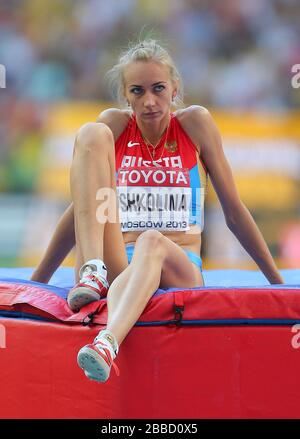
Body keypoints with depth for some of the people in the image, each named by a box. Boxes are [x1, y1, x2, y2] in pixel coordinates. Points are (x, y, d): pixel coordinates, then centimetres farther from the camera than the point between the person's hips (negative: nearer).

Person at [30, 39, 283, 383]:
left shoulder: (196, 123, 6)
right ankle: (93, 274, -35)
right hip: (115, 265, 1)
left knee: (153, 242, -39)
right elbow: (80, 207, 15)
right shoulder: (116, 124, 10)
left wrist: (278, 282, 11)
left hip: (179, 271, -1)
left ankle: (107, 342, -66)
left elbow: (234, 211, 10)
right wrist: (37, 279, 16)